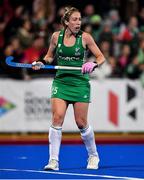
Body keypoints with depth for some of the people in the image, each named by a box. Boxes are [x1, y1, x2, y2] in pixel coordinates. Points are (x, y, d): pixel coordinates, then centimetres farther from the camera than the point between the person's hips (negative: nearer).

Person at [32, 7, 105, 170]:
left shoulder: (85, 37, -5)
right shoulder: (56, 36, 1)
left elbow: (101, 57, 0)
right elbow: (50, 56, 17)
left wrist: (93, 64, -21)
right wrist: (41, 63, -3)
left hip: (80, 83, -1)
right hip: (61, 82, 1)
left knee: (81, 123, 1)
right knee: (57, 118, -14)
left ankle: (93, 156, 24)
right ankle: (53, 161, -11)